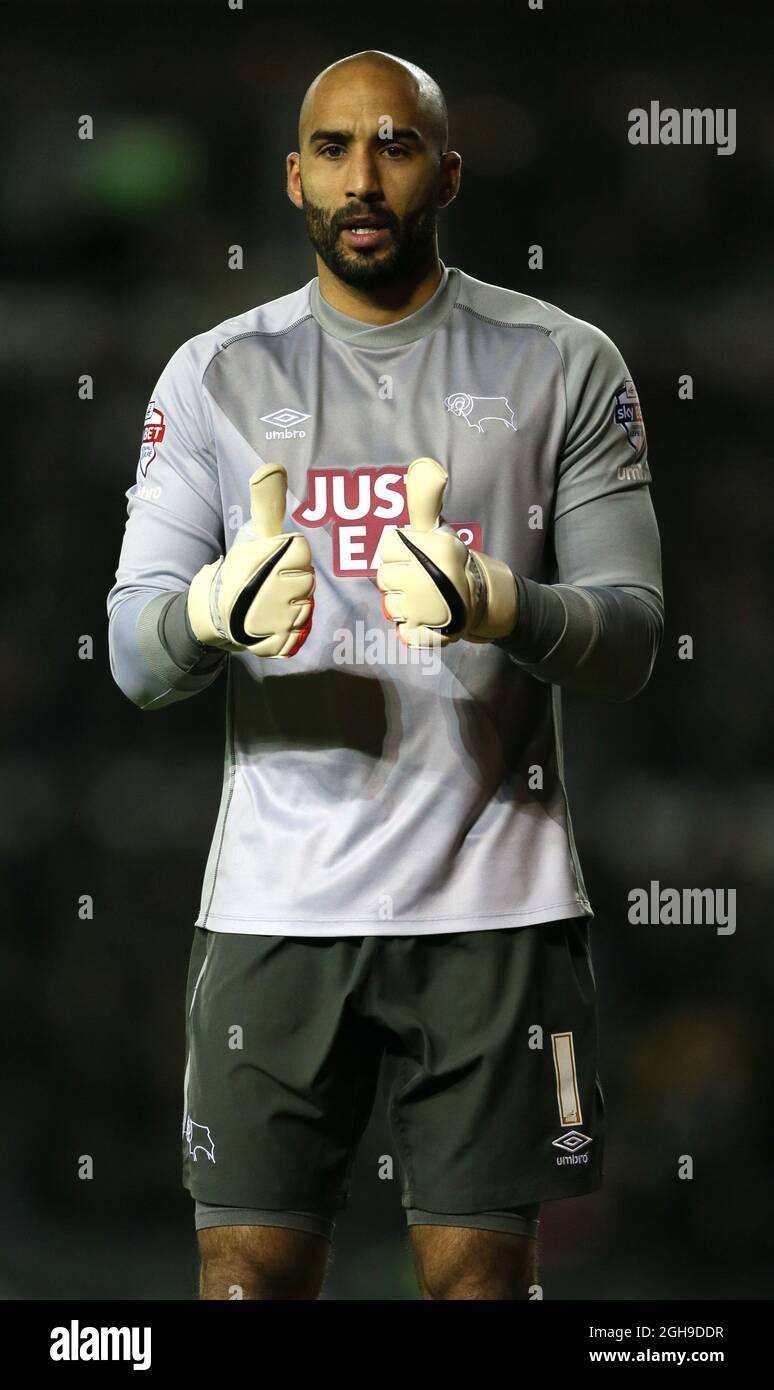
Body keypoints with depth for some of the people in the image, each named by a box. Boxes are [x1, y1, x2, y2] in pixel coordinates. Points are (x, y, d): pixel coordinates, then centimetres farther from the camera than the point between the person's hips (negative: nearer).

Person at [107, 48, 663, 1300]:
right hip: (275, 902, 1)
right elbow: (135, 656, 2)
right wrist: (212, 612, -23)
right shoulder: (214, 376, 7)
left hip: (492, 904, -1)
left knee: (482, 1269, 1)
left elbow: (630, 642, -2)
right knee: (251, 1268, -1)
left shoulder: (564, 367, 4)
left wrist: (498, 607, -24)